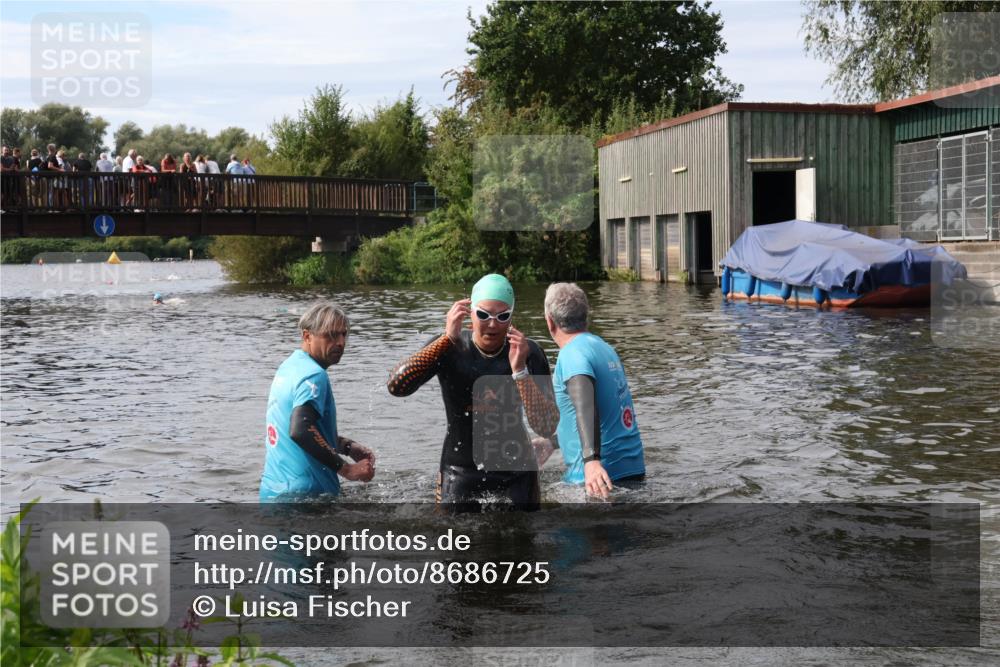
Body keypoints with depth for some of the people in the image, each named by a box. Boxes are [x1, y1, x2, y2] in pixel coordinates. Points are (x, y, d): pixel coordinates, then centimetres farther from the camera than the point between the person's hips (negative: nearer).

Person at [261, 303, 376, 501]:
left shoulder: (289, 366, 14)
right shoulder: (314, 375, -15)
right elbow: (300, 431, -30)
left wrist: (348, 447, 16)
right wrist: (346, 469, -25)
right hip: (302, 493, -10)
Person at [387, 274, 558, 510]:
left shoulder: (528, 353, -10)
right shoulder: (448, 348, -10)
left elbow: (546, 428, -16)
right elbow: (396, 386, -26)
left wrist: (520, 370, -27)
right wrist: (448, 338, -29)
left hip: (516, 467, 1)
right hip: (460, 470, -1)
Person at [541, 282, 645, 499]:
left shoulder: (573, 354, -12)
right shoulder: (604, 347, 16)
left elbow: (586, 409, -29)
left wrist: (592, 460, -41)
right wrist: (551, 441, 38)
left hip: (600, 473, -8)